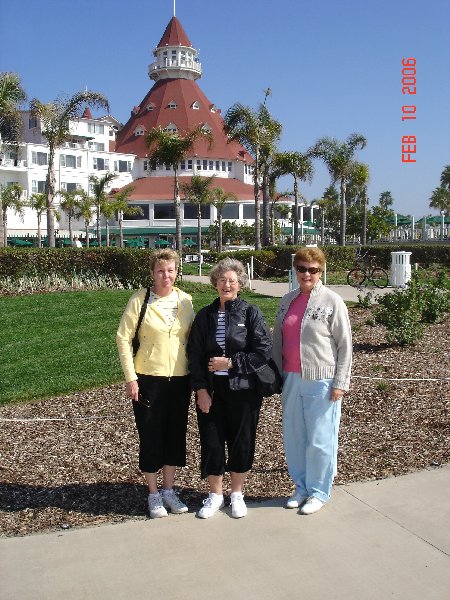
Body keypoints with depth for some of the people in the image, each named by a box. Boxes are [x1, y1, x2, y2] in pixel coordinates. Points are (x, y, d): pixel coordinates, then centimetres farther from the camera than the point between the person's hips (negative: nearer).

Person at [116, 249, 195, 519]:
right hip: (149, 378, -3)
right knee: (151, 436, 6)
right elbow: (123, 338, -7)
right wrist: (131, 377, -10)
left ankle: (169, 490, 29)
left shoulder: (185, 300, 2)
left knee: (176, 434, 12)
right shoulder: (140, 299, -8)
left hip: (180, 378, 4)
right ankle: (154, 494, 22)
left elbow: (192, 338, 10)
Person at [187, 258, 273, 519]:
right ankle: (216, 495, 26)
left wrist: (231, 363, -13)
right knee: (211, 441, 6)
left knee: (242, 441, 8)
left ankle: (237, 494, 28)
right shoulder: (205, 316, 4)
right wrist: (201, 389, -6)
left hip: (243, 389, -2)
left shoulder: (251, 313, -4)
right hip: (211, 390, 2)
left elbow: (264, 351, -9)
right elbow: (194, 354, 3)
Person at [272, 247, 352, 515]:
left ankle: (319, 492, 19)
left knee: (320, 439, 2)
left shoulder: (332, 301, -6)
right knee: (293, 435, 11)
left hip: (321, 381, -5)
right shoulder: (288, 300, 8)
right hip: (292, 379, 5)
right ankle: (301, 487, 27)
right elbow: (278, 340, 14)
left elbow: (345, 345, -6)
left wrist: (340, 382, -9)